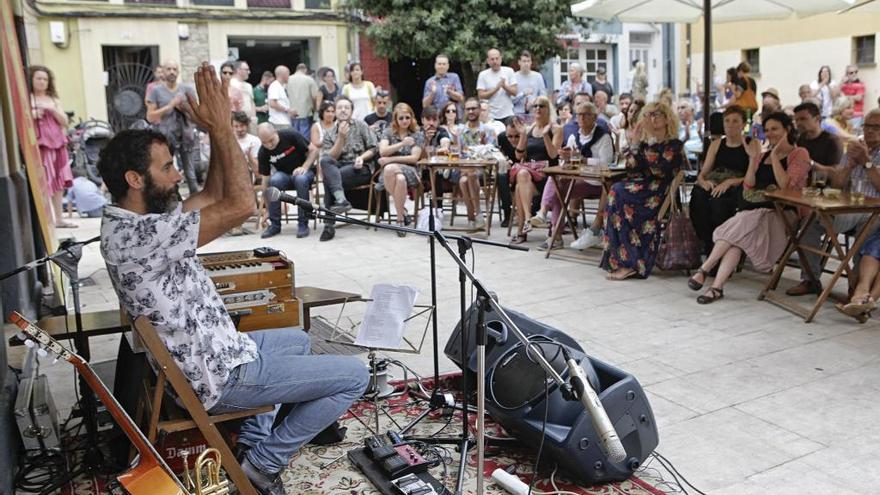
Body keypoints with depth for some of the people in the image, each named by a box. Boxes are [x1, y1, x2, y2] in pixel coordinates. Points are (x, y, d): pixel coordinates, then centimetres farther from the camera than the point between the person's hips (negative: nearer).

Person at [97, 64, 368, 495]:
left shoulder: (130, 222, 3)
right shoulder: (138, 235, -29)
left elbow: (213, 196, 10)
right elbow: (241, 206, -33)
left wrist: (217, 131, -1)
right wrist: (222, 127, -23)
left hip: (204, 353, 10)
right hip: (217, 378, -10)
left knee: (296, 340, 33)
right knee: (354, 376, -3)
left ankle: (252, 440, 26)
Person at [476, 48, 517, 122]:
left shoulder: (509, 71, 3)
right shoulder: (483, 75, 1)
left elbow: (515, 92, 0)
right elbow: (481, 95, -5)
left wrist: (504, 86, -19)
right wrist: (496, 88, -15)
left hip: (508, 115, 1)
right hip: (491, 116, -1)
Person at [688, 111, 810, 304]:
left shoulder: (799, 154, 6)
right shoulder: (763, 155, 24)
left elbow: (785, 185, -10)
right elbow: (748, 187, 14)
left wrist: (774, 156, -9)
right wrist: (753, 159, 5)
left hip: (781, 214, -5)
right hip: (754, 211, 5)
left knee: (740, 224, -32)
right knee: (736, 239, -28)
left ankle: (704, 270, -27)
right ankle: (717, 286, -38)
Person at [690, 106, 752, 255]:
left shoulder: (752, 144, 7)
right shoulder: (716, 144, 21)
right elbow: (702, 174, 14)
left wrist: (730, 182, -20)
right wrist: (704, 181, -11)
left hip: (738, 189, -4)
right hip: (713, 187, 4)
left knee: (718, 201, -38)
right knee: (698, 196, -33)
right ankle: (709, 245, -20)